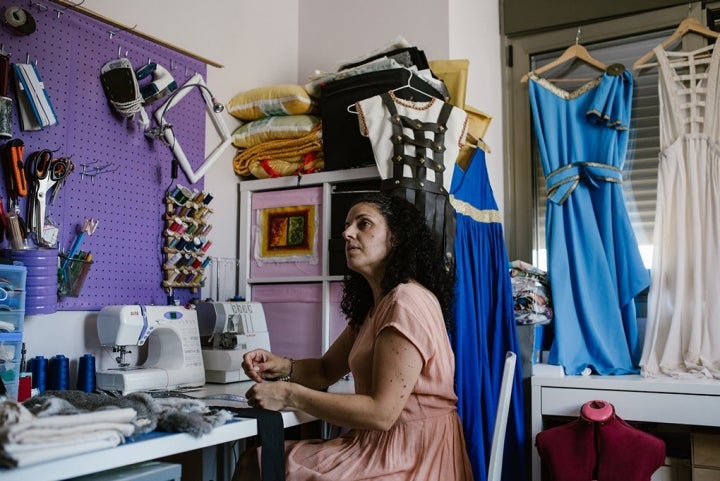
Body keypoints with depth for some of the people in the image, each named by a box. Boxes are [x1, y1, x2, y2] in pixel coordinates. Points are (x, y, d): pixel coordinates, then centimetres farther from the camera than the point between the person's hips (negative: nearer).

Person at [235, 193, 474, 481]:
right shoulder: (373, 305, 15)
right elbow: (327, 369, 19)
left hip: (410, 455, -9)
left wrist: (289, 395, -18)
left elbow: (381, 413, -23)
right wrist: (282, 367, -2)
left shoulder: (407, 301, -18)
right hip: (380, 444, 9)